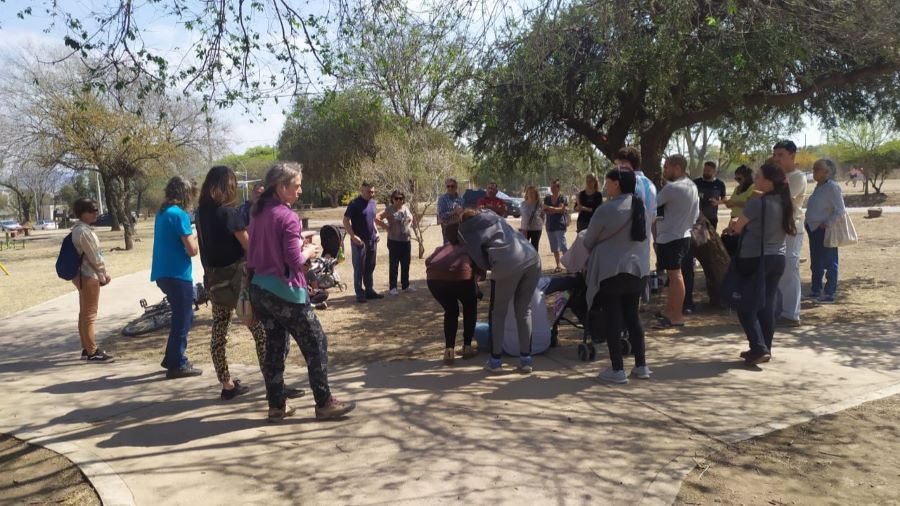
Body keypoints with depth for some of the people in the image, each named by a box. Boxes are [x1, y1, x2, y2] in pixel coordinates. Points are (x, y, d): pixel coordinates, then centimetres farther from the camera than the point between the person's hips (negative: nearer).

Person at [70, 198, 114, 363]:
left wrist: (104, 273, 13)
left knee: (84, 313, 15)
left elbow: (96, 255, 15)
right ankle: (92, 353, 0)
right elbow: (94, 257, -18)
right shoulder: (84, 231, -18)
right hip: (88, 277, -10)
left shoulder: (80, 229, 13)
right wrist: (103, 276, -7)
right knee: (89, 315, -5)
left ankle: (87, 349, 24)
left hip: (83, 276, 10)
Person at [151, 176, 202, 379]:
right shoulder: (179, 214, -15)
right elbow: (192, 250, -16)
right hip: (177, 274, -9)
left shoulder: (162, 212, 12)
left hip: (164, 273, 9)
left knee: (182, 317, 20)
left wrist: (190, 237, 10)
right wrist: (196, 237, 3)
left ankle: (171, 358, 25)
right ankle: (178, 364, 8)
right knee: (183, 320, 2)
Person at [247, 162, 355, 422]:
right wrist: (308, 252, -1)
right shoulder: (287, 217, -17)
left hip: (261, 290, 8)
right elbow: (295, 262, -20)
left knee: (275, 347, 15)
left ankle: (277, 406, 21)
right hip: (286, 292, -8)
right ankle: (324, 403, 11)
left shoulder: (259, 214, 7)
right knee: (316, 344, 5)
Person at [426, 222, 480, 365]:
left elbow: (428, 261, 20)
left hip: (434, 278, 3)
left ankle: (449, 351, 16)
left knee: (451, 311, 28)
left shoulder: (442, 247, 36)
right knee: (470, 308, 29)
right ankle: (467, 347, 27)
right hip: (460, 275, -3)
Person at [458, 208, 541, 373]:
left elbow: (477, 257, 9)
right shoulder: (493, 216, 31)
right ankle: (526, 359, 16)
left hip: (508, 264, -5)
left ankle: (495, 360, 17)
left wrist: (487, 267, 27)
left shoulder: (465, 230, 17)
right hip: (532, 258, 5)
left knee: (498, 312, 14)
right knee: (524, 311, 17)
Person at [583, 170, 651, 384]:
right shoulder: (640, 207, 6)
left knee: (611, 319, 2)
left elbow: (588, 241, -3)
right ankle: (641, 366, 17)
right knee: (632, 317, 14)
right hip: (637, 268, 6)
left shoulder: (606, 209, -15)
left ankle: (617, 370, 5)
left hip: (611, 270, -6)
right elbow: (644, 237, 16)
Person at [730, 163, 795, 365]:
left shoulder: (757, 203, -19)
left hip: (754, 259, -7)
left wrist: (733, 225, 15)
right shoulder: (785, 203, 4)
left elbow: (738, 228, -7)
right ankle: (765, 348, 19)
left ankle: (759, 348, -6)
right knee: (767, 305, 13)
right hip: (777, 258, 7)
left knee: (746, 305, 3)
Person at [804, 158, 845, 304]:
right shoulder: (819, 186, 11)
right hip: (814, 229, 9)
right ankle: (815, 291, 26)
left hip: (825, 230, -9)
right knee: (815, 262, 16)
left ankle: (830, 294, 7)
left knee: (829, 262, 0)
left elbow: (840, 210, -19)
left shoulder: (832, 187, -16)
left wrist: (827, 224, -19)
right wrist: (808, 222, 11)